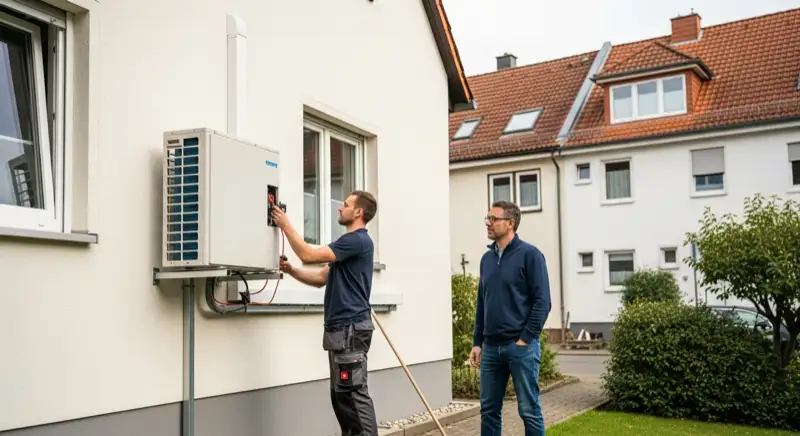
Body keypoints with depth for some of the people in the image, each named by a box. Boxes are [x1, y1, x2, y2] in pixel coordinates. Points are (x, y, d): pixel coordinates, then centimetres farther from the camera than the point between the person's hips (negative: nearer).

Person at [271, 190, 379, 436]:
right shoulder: (350, 242, 21)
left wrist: (286, 226, -7)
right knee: (341, 394, 13)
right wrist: (291, 271, 6)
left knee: (354, 393, -9)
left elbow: (308, 255, -17)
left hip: (351, 328, -11)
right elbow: (321, 278, 20)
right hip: (341, 328, 11)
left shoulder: (357, 240, -12)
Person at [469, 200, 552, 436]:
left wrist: (525, 339, -13)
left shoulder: (530, 255, -6)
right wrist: (477, 342, 12)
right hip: (491, 347, 6)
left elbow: (542, 301, -10)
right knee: (489, 409, 11)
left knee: (529, 410, 2)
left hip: (521, 346, -6)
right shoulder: (487, 258, 12)